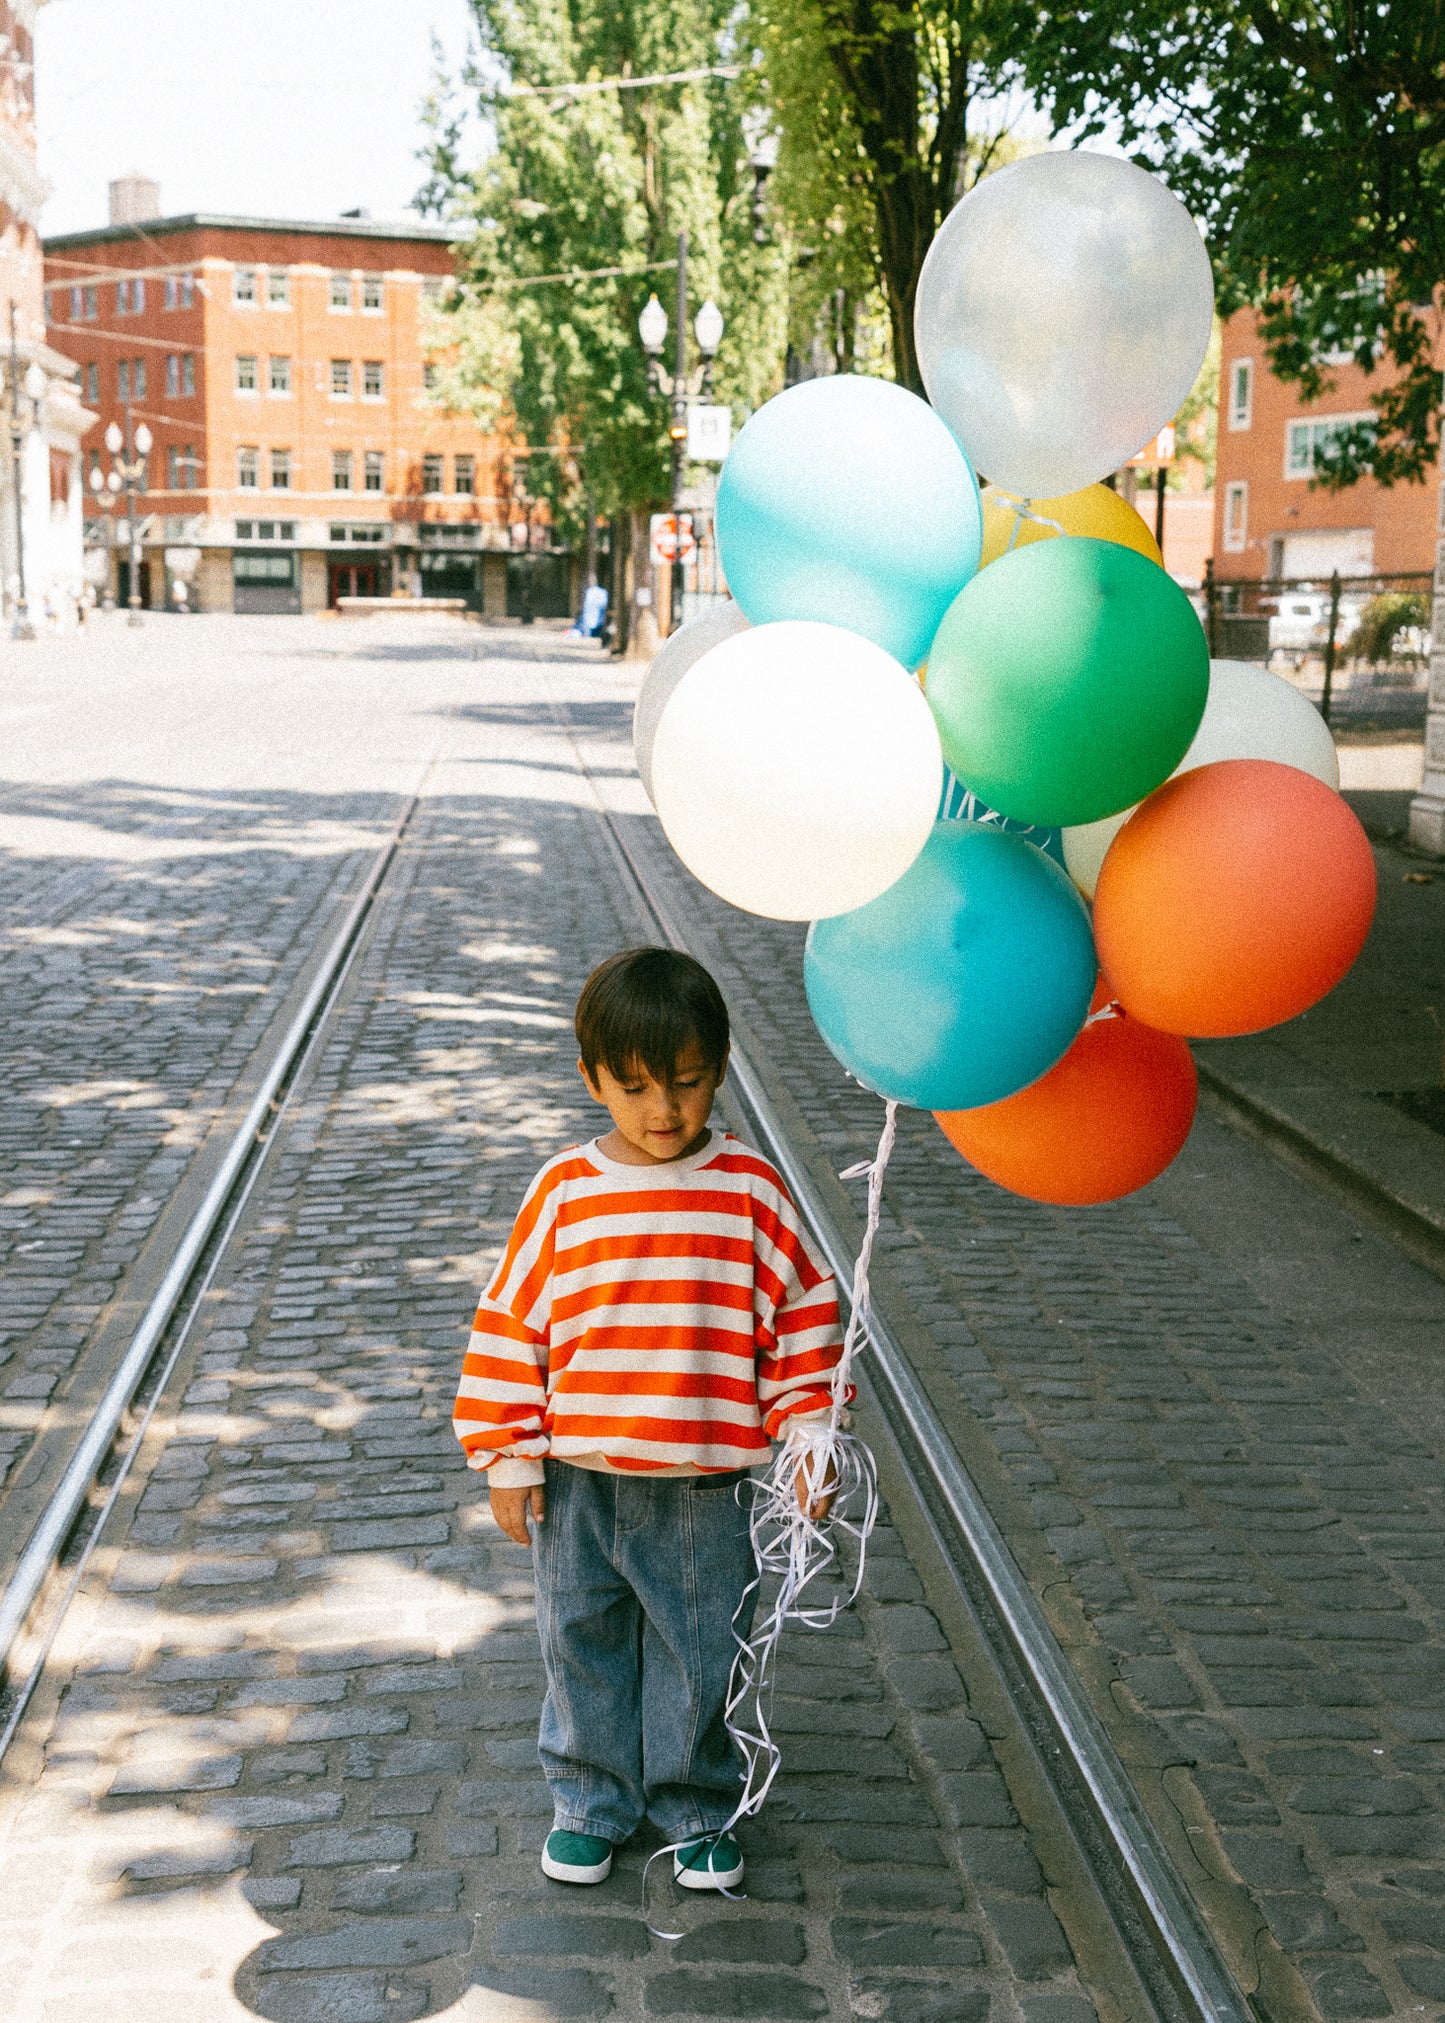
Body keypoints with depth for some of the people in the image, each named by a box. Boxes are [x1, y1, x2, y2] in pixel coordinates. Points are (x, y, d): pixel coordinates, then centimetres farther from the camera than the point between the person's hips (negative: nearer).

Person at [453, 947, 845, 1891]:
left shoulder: (752, 1191, -6)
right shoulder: (565, 1193, -5)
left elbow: (806, 1314, 1)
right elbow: (510, 1325, 0)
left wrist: (810, 1439, -1)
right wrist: (509, 1457, 0)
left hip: (707, 1490, -1)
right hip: (579, 1486, 1)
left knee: (703, 1654, 12)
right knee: (584, 1646, 15)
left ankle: (698, 1807, 33)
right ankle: (591, 1800, 35)